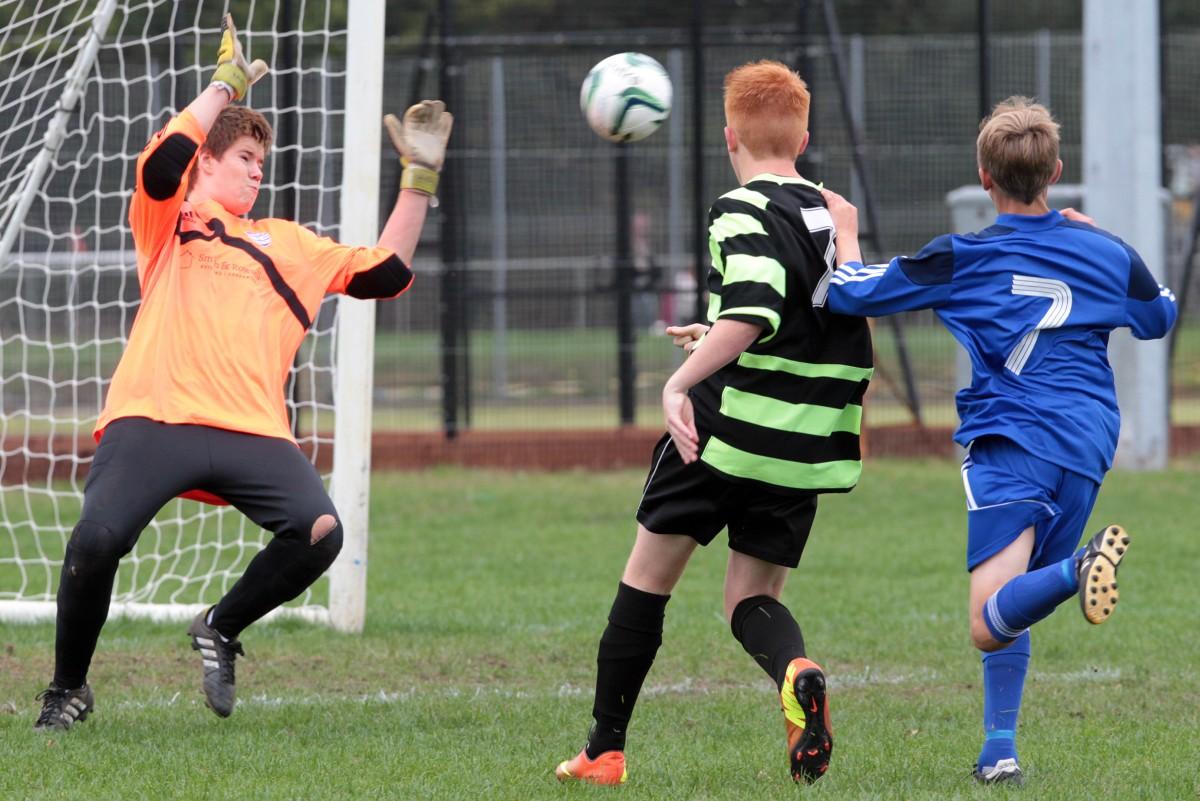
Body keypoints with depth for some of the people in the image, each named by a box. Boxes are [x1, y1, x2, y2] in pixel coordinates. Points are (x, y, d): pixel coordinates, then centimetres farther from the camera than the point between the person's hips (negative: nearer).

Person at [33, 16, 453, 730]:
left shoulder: (286, 243, 28)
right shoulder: (170, 223, 17)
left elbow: (386, 274, 26)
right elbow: (163, 162, -5)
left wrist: (419, 180, 22)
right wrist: (226, 85, 2)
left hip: (252, 430, 3)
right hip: (154, 420, -3)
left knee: (320, 532, -22)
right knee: (98, 538, -24)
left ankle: (220, 632, 7)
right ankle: (68, 689, 2)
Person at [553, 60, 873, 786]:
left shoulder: (743, 212, -9)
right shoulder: (834, 216, 13)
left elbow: (754, 313, -27)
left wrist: (682, 381, -32)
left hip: (729, 425, -6)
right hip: (808, 448, 6)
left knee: (649, 573, 10)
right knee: (753, 597, 12)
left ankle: (605, 749, 15)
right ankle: (797, 673, -24)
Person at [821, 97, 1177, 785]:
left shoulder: (961, 258, -3)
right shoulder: (1105, 251, 7)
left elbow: (851, 292, 1)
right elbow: (1160, 316, 28)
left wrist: (845, 230, 22)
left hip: (1010, 441, -5)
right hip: (1088, 451, 5)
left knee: (984, 623, -17)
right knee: (1011, 608, 19)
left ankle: (1078, 570, -44)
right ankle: (1000, 751, 10)